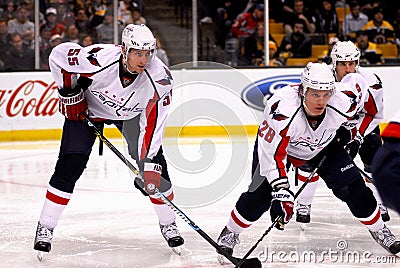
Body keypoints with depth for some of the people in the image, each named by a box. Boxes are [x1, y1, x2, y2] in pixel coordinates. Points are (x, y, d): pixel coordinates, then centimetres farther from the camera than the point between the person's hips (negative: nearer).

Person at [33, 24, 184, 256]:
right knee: (69, 166, -12)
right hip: (87, 107, -2)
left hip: (131, 114, 2)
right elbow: (59, 54, -20)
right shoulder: (98, 60, -37)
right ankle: (45, 227, 1)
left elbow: (153, 123, -25)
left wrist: (149, 162, -31)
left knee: (155, 167, -7)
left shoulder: (160, 78, -31)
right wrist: (69, 93, -15)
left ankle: (168, 224, 13)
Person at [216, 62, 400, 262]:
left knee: (353, 186, -5)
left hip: (323, 144, 3)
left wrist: (343, 127, 1)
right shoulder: (282, 109, -43)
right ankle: (230, 234, 8)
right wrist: (281, 192, -45)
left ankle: (378, 230, 17)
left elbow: (356, 81, -6)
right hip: (276, 141, -3)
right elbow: (273, 154, -40)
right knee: (261, 193, -16)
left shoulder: (344, 102, -31)